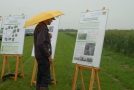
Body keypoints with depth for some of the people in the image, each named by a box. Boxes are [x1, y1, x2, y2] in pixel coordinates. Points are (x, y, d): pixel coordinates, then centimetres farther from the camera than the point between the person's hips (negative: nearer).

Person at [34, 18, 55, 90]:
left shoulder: (40, 26, 14)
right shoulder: (43, 27, -17)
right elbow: (40, 44, -25)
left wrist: (48, 36, 6)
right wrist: (48, 55, -18)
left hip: (40, 55, 10)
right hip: (43, 56, -10)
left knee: (40, 76, 16)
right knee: (46, 77, -6)